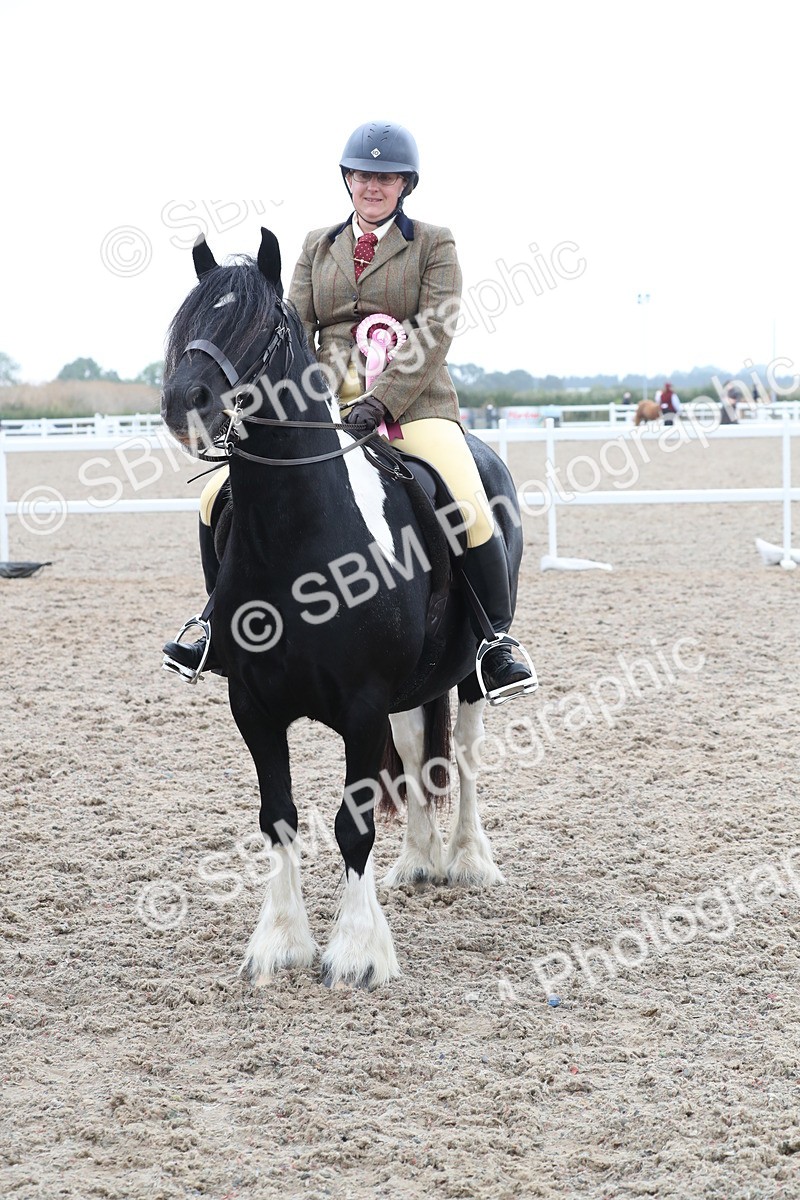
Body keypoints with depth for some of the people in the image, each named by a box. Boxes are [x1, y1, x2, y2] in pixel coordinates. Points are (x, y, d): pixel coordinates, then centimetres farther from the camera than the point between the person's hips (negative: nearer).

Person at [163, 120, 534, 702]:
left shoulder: (434, 244, 5)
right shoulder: (319, 245, 17)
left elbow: (434, 333, -7)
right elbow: (296, 329, 10)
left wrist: (379, 402, -20)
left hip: (412, 404, -3)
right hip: (328, 405, 4)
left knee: (471, 510, -27)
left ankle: (496, 642, -8)